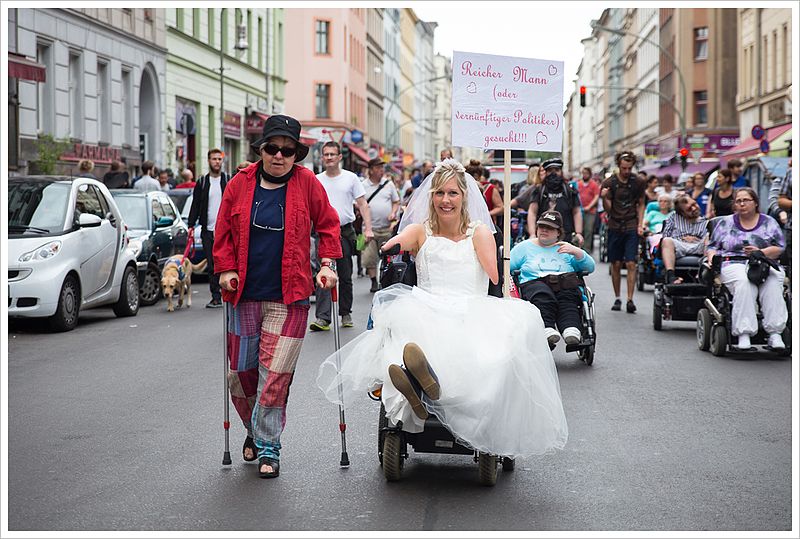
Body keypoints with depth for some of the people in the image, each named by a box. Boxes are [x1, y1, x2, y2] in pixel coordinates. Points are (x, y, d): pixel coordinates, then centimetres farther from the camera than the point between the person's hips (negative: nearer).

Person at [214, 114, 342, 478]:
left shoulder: (307, 184, 0)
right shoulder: (240, 184, 3)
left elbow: (327, 224, 10)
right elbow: (224, 231, 10)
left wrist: (327, 264, 1)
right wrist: (226, 269, 0)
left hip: (289, 296, -2)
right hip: (245, 294, 2)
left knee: (276, 372, -6)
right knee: (240, 371, 7)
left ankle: (267, 446, 4)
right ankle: (254, 428, 33)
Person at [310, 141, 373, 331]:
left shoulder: (351, 178, 4)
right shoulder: (316, 180, 7)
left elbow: (362, 204, 3)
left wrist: (368, 228, -8)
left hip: (345, 231, 0)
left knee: (345, 276, 9)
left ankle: (345, 314, 22)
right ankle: (323, 318, -15)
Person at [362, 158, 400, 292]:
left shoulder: (388, 183, 9)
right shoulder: (363, 186, 3)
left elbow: (396, 201, 15)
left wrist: (393, 213, -2)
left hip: (387, 227, 2)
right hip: (370, 228, -2)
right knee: (369, 257, -6)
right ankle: (374, 282, 6)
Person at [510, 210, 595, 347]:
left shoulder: (566, 249, 29)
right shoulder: (524, 247, 27)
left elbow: (590, 267, 18)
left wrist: (576, 252, 2)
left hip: (564, 283, 1)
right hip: (533, 283, -1)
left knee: (567, 295, -35)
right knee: (543, 296, -37)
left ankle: (571, 329, -56)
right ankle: (547, 330, -58)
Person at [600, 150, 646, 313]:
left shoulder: (638, 183, 3)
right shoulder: (609, 183, -2)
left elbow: (641, 204, 14)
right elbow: (608, 209, -4)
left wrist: (640, 224, 3)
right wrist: (604, 198, -24)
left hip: (631, 227, 0)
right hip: (615, 227, 0)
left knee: (631, 263, -9)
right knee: (616, 264, 5)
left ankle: (630, 299, -9)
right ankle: (617, 298, 16)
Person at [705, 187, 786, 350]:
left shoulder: (769, 222, 17)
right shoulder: (725, 223, 20)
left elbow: (780, 248, 8)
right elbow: (712, 246, 20)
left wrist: (760, 252, -9)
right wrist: (712, 258, -3)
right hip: (734, 265, -1)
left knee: (773, 283, -35)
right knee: (744, 283, -37)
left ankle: (774, 333, -39)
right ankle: (744, 333, -43)